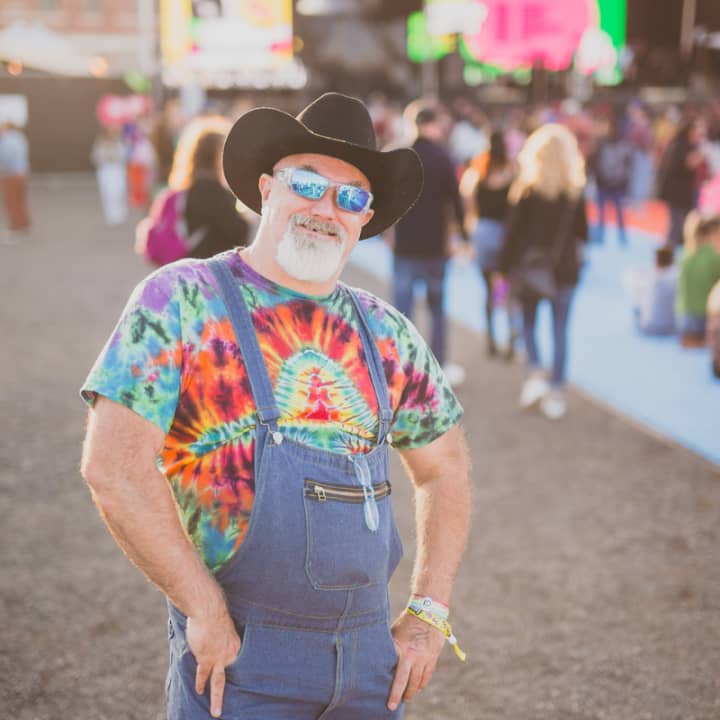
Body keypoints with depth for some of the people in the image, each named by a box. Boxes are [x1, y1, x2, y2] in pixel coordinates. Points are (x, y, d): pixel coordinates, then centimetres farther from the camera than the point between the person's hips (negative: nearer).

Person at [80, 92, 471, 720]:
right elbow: (113, 464, -15)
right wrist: (204, 610, -14)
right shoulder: (185, 301, -8)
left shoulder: (385, 333, 6)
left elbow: (445, 467, 16)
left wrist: (429, 613, 8)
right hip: (239, 654, -4)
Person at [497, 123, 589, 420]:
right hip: (565, 268, 2)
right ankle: (556, 393, 7)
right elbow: (582, 231, 6)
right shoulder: (575, 192, 0)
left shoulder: (527, 190, -8)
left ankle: (536, 373, -5)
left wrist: (505, 267, -3)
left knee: (528, 323, 16)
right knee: (560, 331, 6)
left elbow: (514, 231, -8)